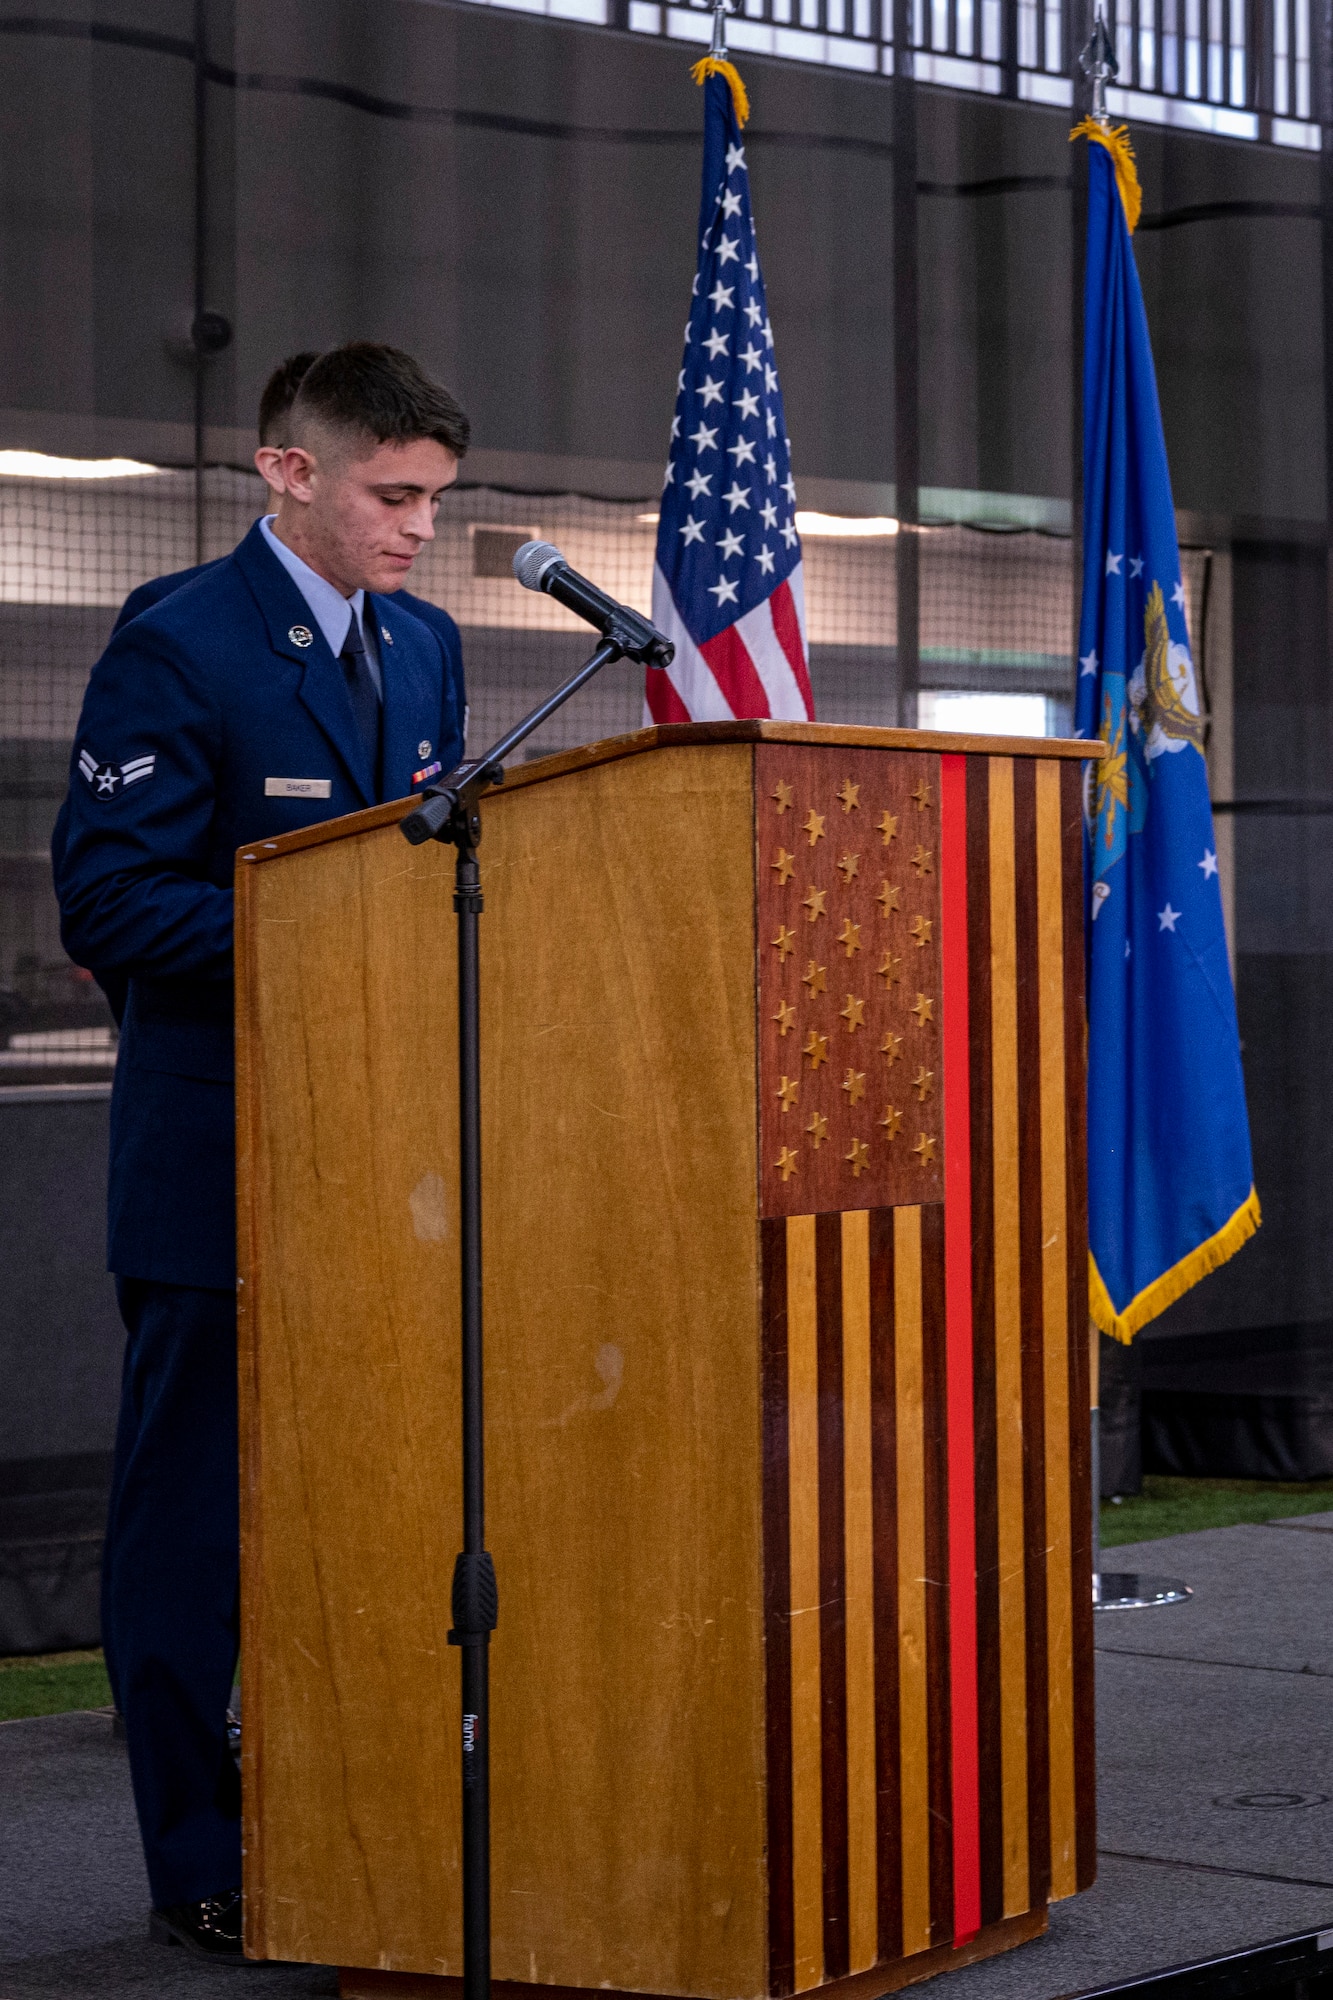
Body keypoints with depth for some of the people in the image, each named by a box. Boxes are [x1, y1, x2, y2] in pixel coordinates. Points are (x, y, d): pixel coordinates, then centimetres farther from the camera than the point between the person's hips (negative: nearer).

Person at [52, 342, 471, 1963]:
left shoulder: (417, 652, 13)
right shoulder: (178, 650, -9)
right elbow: (107, 903, -14)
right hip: (221, 1155, -7)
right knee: (194, 1509, 1)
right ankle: (202, 1870, 9)